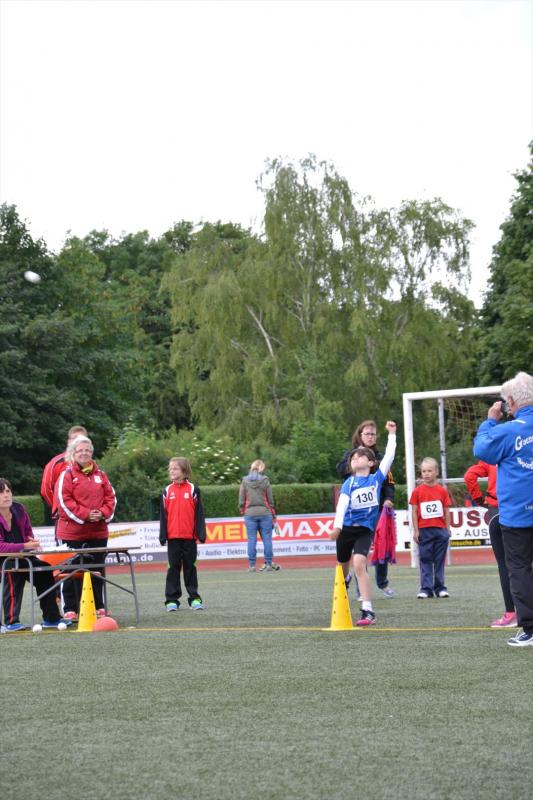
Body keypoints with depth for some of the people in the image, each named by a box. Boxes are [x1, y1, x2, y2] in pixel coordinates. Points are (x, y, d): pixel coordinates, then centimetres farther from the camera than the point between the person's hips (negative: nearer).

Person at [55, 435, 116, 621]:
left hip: (98, 531, 4)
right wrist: (85, 515, -18)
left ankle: (99, 607, 18)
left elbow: (110, 497, 9)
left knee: (97, 570, 10)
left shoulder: (100, 474, 11)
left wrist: (103, 513, -10)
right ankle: (70, 609, 5)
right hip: (72, 531, -4)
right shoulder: (66, 475, -4)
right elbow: (63, 500, -12)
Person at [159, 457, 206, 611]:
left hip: (189, 536, -1)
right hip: (173, 537, 1)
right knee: (173, 568, 4)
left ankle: (194, 598, 13)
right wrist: (163, 535, 0)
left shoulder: (193, 490, 0)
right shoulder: (167, 491, 5)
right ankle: (172, 599, 7)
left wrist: (201, 534, -4)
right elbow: (163, 515, 5)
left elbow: (199, 513, 0)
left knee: (190, 567, 7)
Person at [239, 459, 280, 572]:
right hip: (265, 512, -1)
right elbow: (270, 500, 2)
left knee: (251, 540, 2)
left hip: (249, 513, 1)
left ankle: (251, 565, 2)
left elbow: (241, 501, 2)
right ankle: (268, 564, 4)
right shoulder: (265, 481, 0)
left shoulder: (244, 481, 3)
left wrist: (243, 512, 13)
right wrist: (273, 515, 9)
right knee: (267, 539, 4)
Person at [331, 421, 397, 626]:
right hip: (346, 529, 2)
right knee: (343, 567, 14)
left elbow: (389, 456, 1)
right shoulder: (349, 483, 3)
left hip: (365, 530, -2)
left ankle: (368, 611, -23)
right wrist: (337, 525, -24)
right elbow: (342, 503, -11)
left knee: (359, 565, -22)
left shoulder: (376, 479, 4)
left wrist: (392, 434, 1)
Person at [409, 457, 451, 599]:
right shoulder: (417, 491, 0)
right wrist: (415, 530, -3)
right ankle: (426, 588, 4)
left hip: (440, 530, 1)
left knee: (439, 560, 6)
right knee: (425, 560, 2)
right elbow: (414, 512, 1)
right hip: (424, 530, -1)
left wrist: (447, 529, 5)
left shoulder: (442, 491, 3)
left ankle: (440, 587, 12)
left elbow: (446, 511, 7)